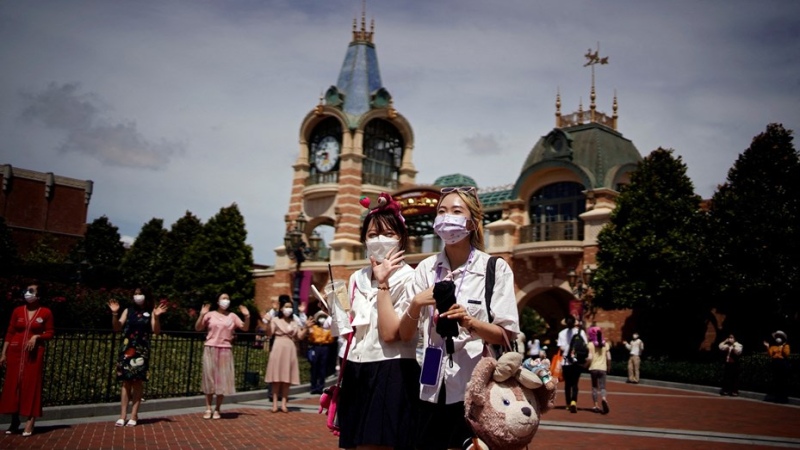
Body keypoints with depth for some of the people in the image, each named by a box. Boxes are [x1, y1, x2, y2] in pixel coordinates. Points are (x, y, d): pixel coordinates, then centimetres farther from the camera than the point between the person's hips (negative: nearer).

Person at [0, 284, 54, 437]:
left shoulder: (46, 312, -1)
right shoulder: (17, 311, 5)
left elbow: (50, 333, 3)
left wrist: (37, 336, -15)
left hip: (34, 353, -2)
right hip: (15, 352, 2)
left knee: (31, 385, -3)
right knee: (13, 385, 3)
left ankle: (30, 422, -3)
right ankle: (14, 421, 12)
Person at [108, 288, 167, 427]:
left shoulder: (149, 313, 4)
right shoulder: (128, 311, 9)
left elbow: (156, 331, -4)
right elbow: (117, 328, 4)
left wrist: (156, 317, -18)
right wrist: (115, 314, -9)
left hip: (141, 351, -1)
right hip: (127, 350, 2)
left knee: (137, 383, 1)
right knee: (126, 382, 2)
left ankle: (133, 416, 5)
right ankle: (122, 416, 6)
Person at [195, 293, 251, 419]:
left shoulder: (232, 316, 8)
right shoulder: (210, 314, 3)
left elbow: (245, 328, 6)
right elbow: (198, 328, -2)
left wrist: (247, 316, -9)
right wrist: (202, 315, -16)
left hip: (226, 350, 1)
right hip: (210, 349, -1)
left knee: (223, 379, 1)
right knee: (209, 378, 2)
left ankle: (217, 409, 9)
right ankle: (208, 408, 8)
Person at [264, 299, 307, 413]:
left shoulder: (295, 322, 14)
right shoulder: (276, 320, 5)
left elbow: (300, 336, 8)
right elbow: (269, 334, -8)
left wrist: (306, 327, -5)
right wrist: (269, 322, -21)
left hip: (290, 350, 3)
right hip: (278, 349, -3)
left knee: (287, 379, 0)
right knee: (276, 378, -4)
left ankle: (283, 403, 2)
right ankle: (275, 403, 0)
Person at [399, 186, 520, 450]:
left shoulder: (495, 268, -5)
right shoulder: (426, 269, 3)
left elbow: (508, 336, -6)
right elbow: (405, 335, 3)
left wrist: (469, 322, -22)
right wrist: (416, 304, -16)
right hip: (433, 389, 3)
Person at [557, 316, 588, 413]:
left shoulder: (562, 333, -2)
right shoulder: (581, 332, -1)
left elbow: (561, 348, -9)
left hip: (566, 361, 1)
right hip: (578, 361, 0)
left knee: (567, 383, 13)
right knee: (575, 383, 1)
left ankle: (569, 404, 20)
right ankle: (574, 402, -20)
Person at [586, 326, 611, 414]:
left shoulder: (590, 344, -5)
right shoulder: (606, 344, 5)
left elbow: (590, 358, -13)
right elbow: (609, 358, 3)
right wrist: (609, 367, 17)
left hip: (593, 368, -1)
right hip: (603, 368, 1)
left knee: (594, 387, 11)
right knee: (602, 387, 1)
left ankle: (596, 406, 12)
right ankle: (604, 399, -29)